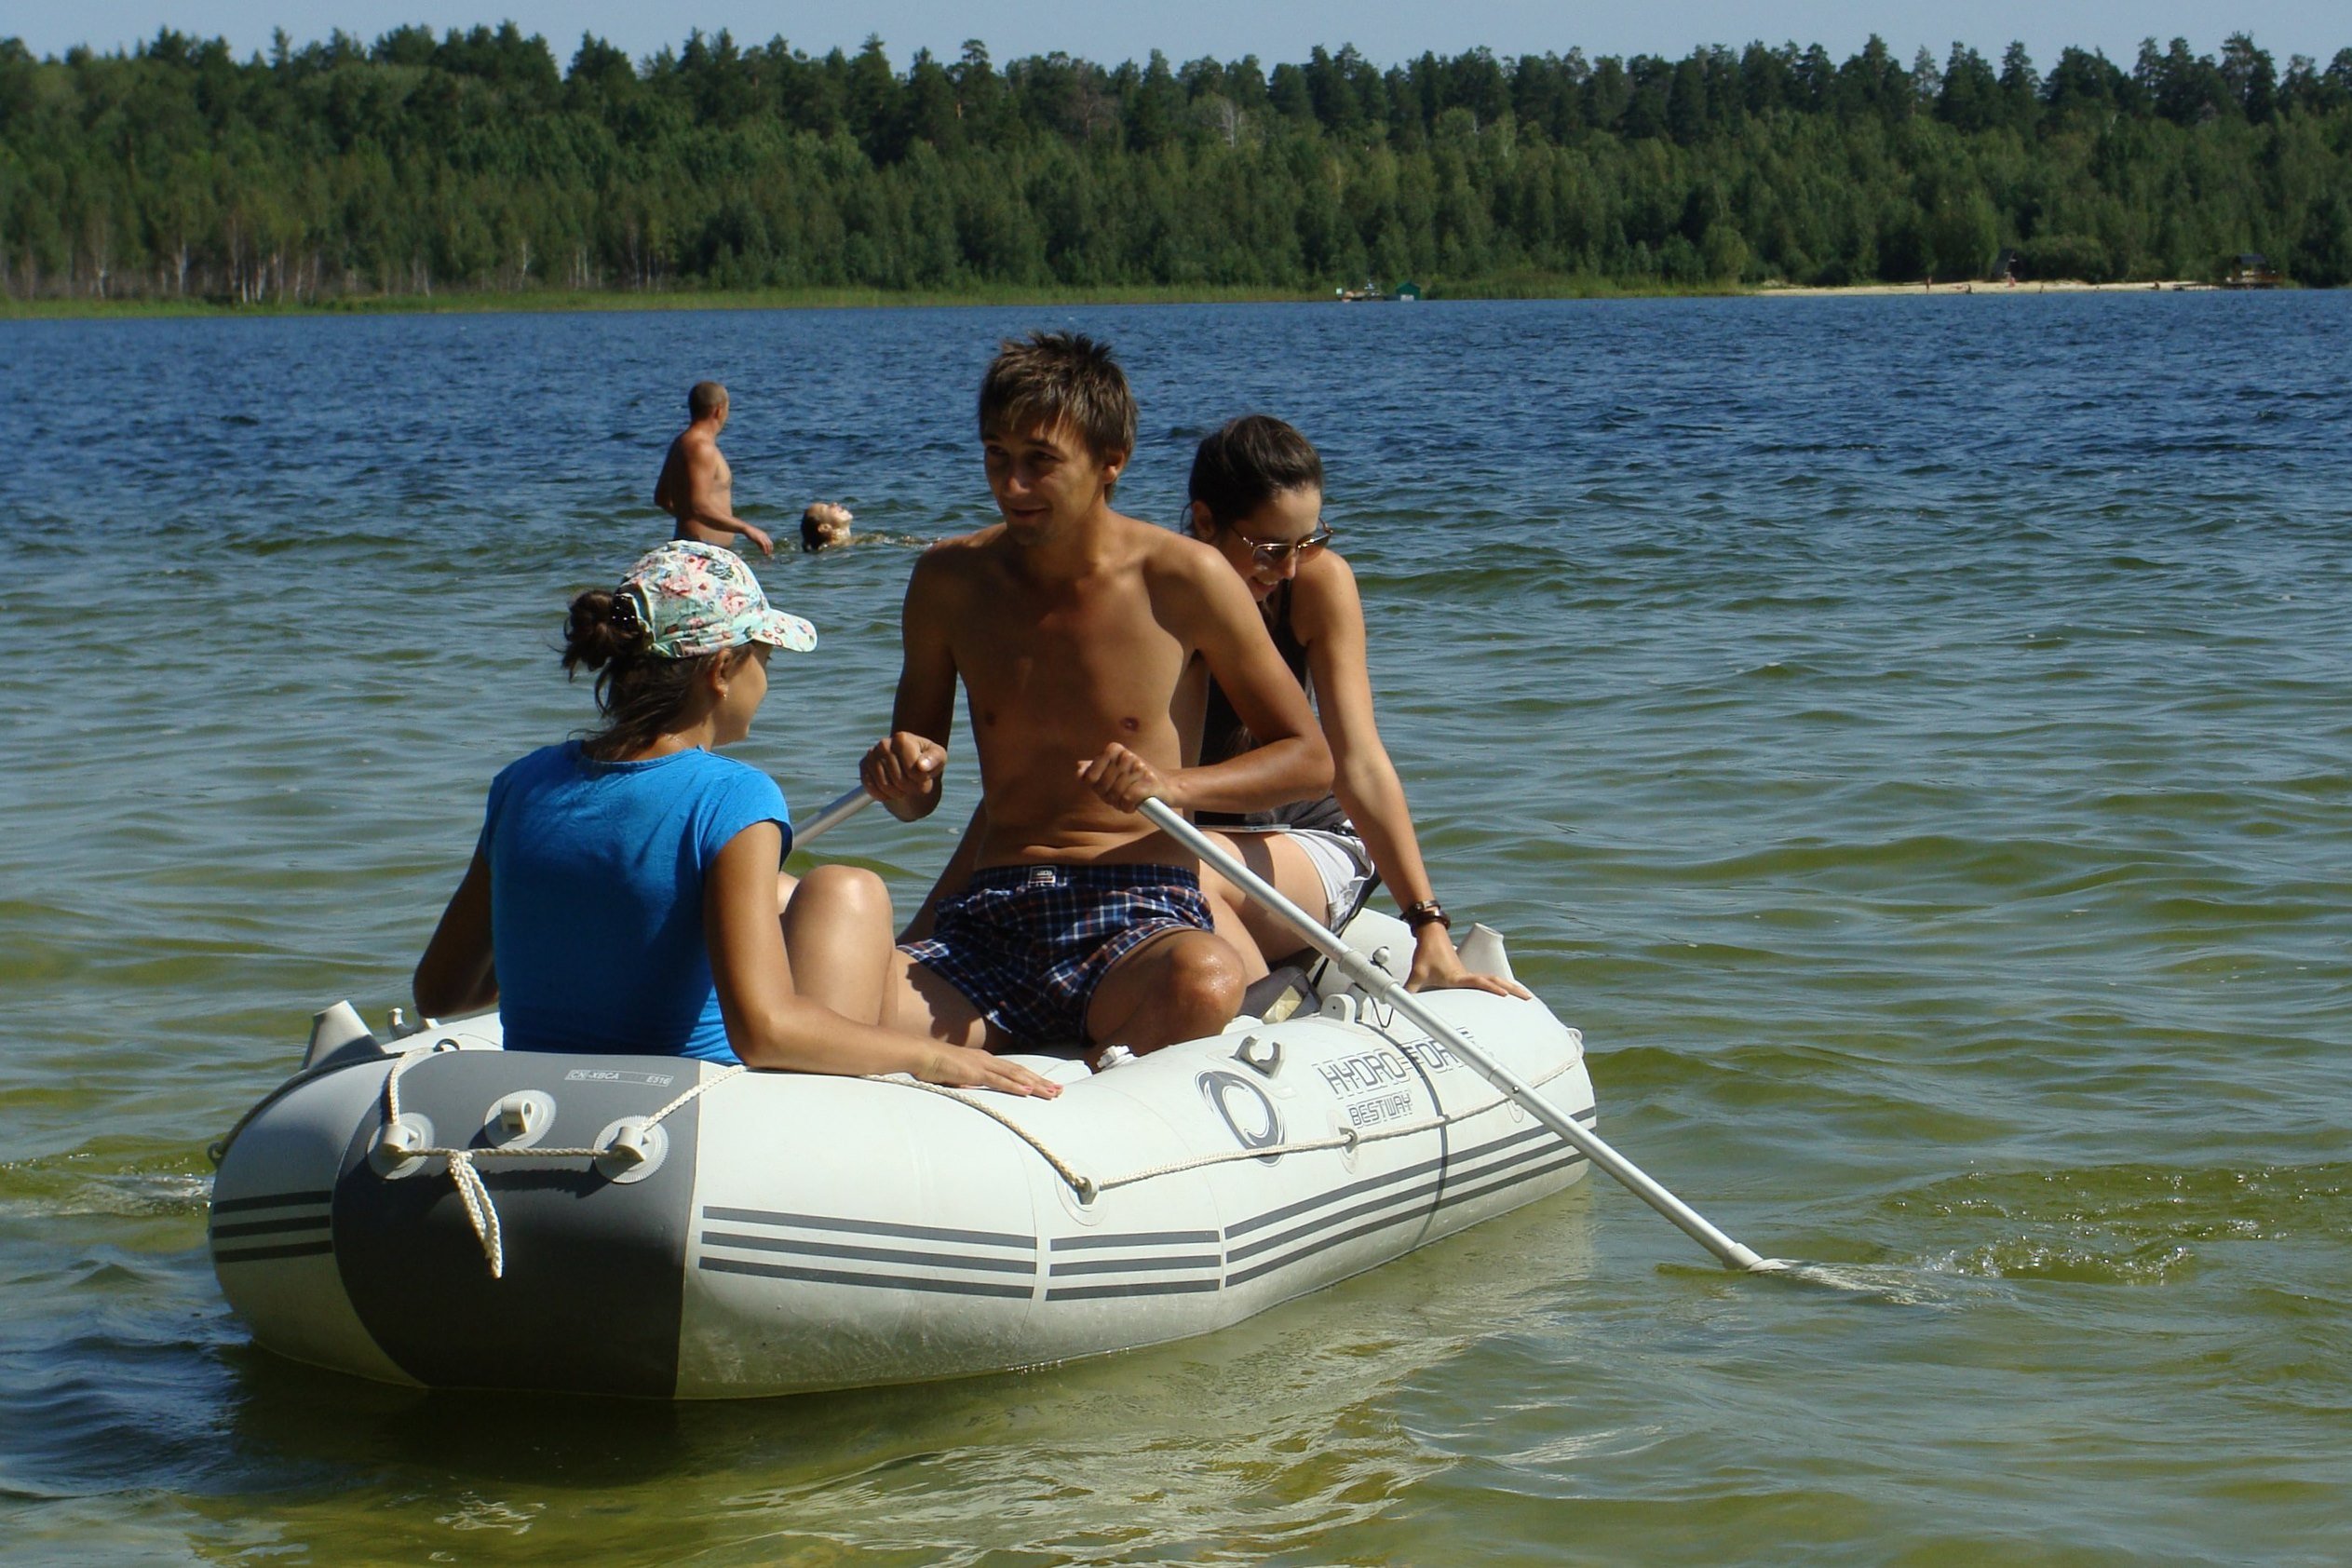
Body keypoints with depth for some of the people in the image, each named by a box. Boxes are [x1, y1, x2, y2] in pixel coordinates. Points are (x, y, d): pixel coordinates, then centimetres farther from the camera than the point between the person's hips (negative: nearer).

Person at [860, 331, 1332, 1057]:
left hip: (1142, 914, -1)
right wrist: (902, 780, -6)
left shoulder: (1182, 578, 0)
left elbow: (1310, 759, 6)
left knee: (1204, 984, -40)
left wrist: (1175, 786, -12)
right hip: (990, 921, 2)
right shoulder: (950, 581, 9)